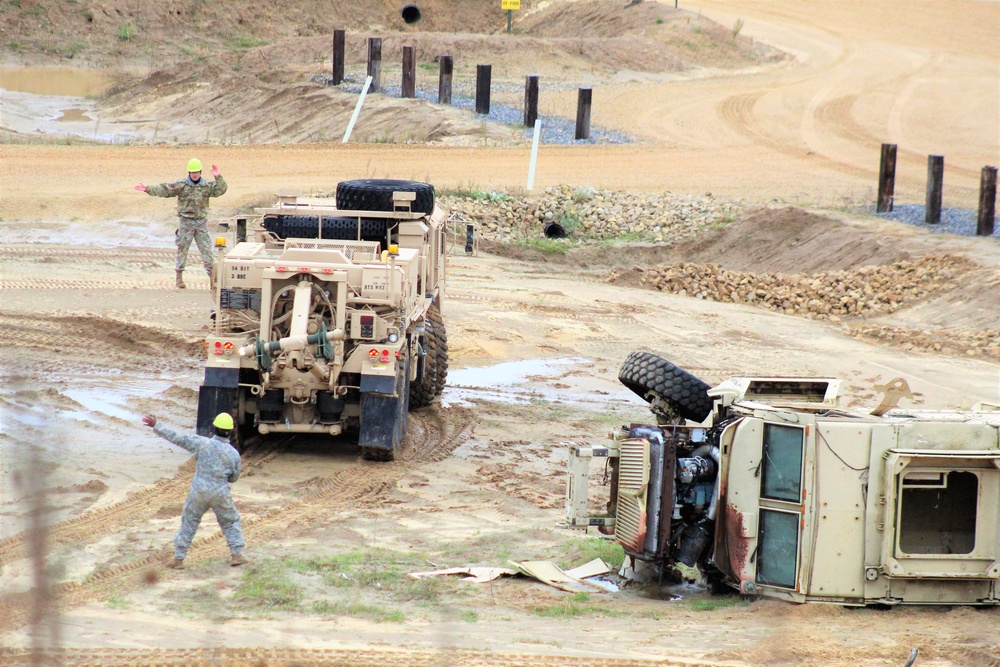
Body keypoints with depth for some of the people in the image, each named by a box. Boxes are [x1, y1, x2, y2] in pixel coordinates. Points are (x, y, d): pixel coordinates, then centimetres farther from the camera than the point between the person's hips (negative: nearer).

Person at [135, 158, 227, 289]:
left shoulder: (207, 185, 3)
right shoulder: (181, 185, -3)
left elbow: (220, 190, -6)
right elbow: (164, 190, -7)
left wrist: (218, 178, -20)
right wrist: (148, 189, -16)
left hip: (201, 222, 1)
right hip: (186, 221, -1)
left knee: (206, 249, 1)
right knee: (182, 249, 2)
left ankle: (212, 277, 6)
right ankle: (179, 277, 10)